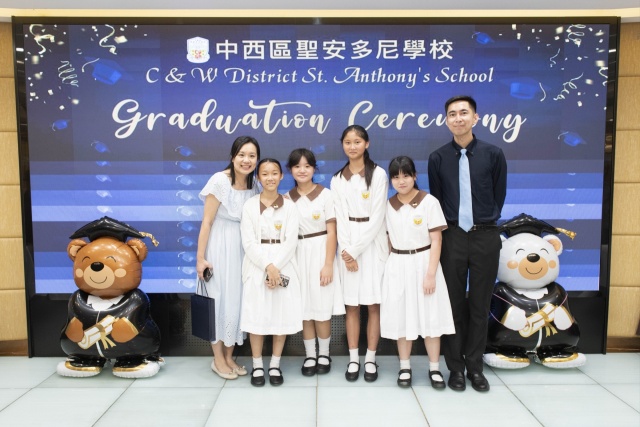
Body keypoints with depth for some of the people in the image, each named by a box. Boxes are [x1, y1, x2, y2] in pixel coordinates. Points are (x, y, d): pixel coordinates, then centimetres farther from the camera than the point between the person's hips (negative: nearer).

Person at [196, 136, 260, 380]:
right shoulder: (220, 180, -15)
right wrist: (200, 257, -14)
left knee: (238, 301, 10)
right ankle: (218, 359, 20)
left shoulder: (254, 183, 3)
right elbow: (207, 222, -14)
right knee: (221, 301, 2)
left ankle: (229, 357, 26)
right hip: (220, 246, -6)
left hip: (243, 248, 6)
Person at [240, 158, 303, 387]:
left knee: (282, 315, 3)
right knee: (256, 316, 0)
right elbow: (249, 243, -5)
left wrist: (276, 267, -14)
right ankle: (257, 365, 15)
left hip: (284, 265, 1)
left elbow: (291, 242, -3)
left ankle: (275, 365, 18)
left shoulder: (289, 206, 5)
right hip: (257, 265, -1)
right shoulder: (249, 205, 3)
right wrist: (268, 266, -16)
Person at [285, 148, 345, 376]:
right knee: (304, 309, 7)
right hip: (298, 255, 3)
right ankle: (310, 355, 21)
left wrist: (328, 264, -11)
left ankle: (324, 354, 21)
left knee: (322, 309, 2)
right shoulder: (287, 198, 5)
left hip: (320, 253, -3)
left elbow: (331, 232, -6)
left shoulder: (325, 194, -4)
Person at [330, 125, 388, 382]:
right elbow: (340, 218, 4)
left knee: (374, 303, 1)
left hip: (373, 242, -2)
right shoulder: (337, 179, 9)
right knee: (351, 304, 5)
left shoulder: (378, 174, -2)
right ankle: (353, 359, 13)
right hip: (348, 245, 3)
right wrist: (345, 250, -10)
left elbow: (377, 217, -8)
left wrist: (356, 250, -11)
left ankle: (370, 359, 11)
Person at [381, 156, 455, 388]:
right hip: (397, 266, 3)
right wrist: (391, 264, 2)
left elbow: (436, 241, -9)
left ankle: (434, 368, 19)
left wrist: (431, 274, -14)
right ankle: (405, 367, 22)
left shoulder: (429, 202, -8)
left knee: (429, 317, 4)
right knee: (401, 317, 9)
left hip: (423, 263, -3)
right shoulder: (388, 205, 3)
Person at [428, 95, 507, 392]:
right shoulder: (438, 158, 1)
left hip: (485, 237, 0)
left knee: (480, 305, 8)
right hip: (453, 236, 0)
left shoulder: (493, 154, -1)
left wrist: (486, 221, 11)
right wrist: (447, 225, 7)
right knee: (454, 304, 7)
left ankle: (475, 367, 21)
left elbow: (499, 195, 10)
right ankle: (455, 367, 19)